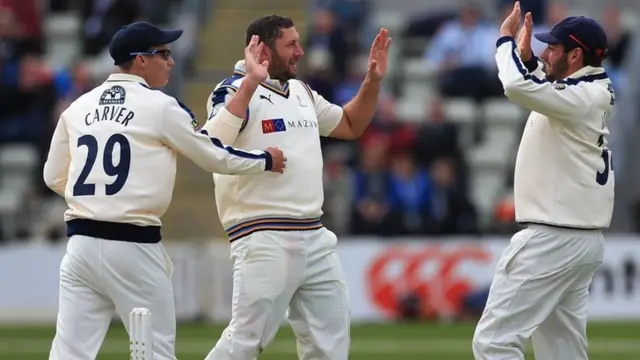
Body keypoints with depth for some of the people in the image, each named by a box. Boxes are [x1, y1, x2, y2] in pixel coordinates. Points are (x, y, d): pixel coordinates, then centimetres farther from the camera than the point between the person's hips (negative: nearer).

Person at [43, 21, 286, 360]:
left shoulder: (77, 108, 10)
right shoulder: (160, 107, -4)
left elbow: (54, 177, 15)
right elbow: (214, 156, 3)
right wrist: (266, 160, 19)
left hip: (81, 241, 5)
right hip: (134, 247, -5)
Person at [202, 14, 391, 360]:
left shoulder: (302, 92, 16)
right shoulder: (234, 91, -8)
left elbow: (350, 126, 29)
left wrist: (373, 81, 14)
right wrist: (251, 83, -30)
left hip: (316, 240, 8)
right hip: (264, 240, -8)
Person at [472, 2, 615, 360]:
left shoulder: (581, 99, -18)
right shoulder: (594, 92, 12)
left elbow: (518, 86, -32)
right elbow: (539, 87, 30)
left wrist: (507, 39, -15)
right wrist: (526, 54, 12)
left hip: (553, 242, -10)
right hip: (583, 240, 10)